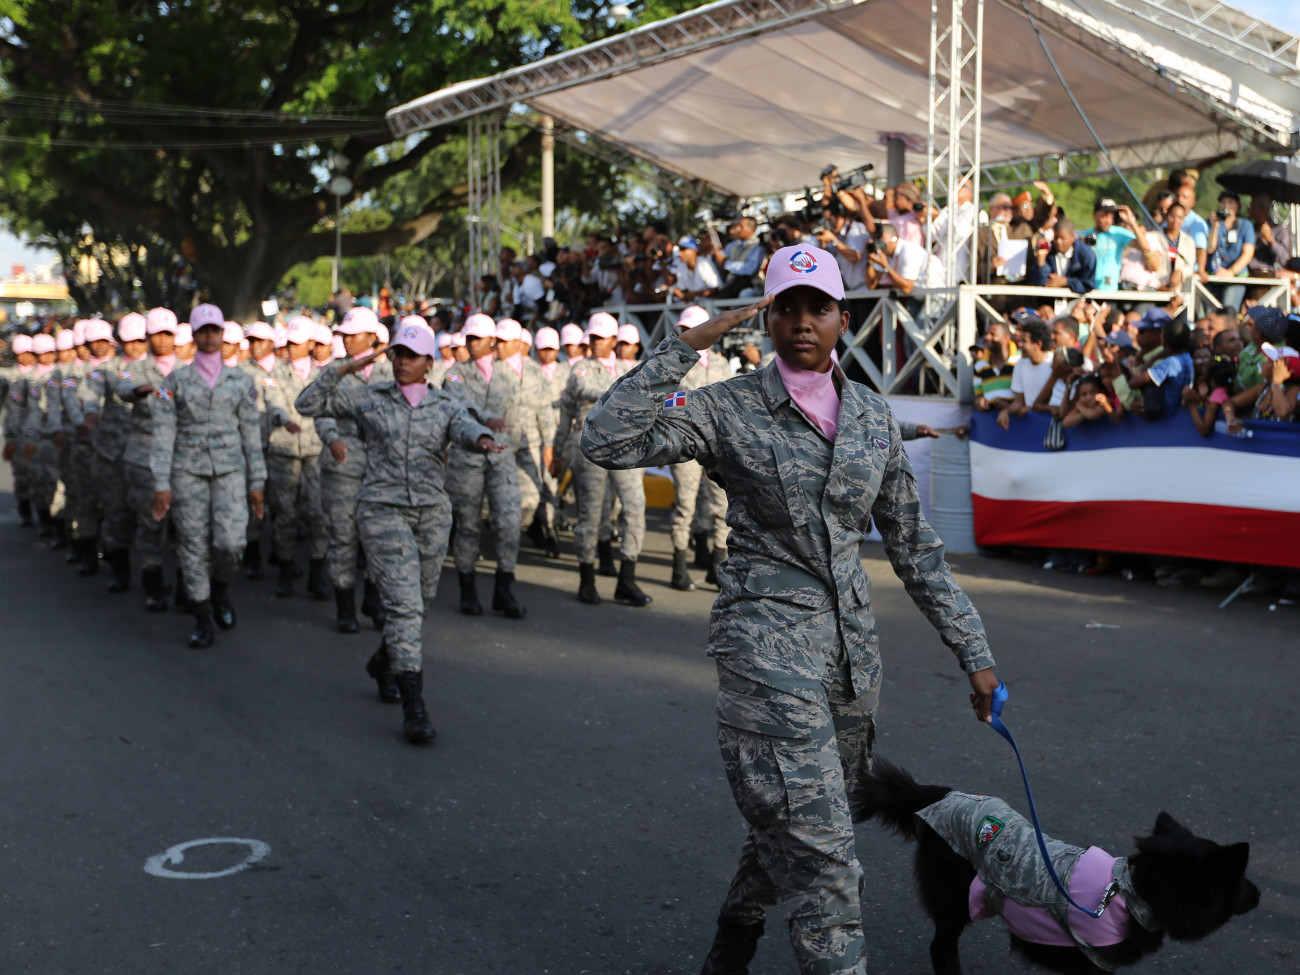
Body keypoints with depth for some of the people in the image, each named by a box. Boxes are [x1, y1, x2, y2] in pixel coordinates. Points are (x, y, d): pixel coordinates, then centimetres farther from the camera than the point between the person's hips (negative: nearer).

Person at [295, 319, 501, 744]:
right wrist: (343, 370, -7)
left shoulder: (445, 406, 7)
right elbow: (308, 404, 4)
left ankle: (384, 661, 46)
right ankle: (414, 709, -15)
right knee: (403, 604, -14)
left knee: (417, 601, 17)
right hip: (383, 512, -3)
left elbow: (466, 427, -15)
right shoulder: (367, 397, 5)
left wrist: (483, 440, -39)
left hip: (433, 514, 3)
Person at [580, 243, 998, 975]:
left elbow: (915, 545, 13)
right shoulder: (730, 409, -5)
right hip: (768, 641, -6)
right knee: (821, 854, -11)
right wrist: (685, 348, -18)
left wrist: (974, 651, 11)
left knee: (793, 826, 19)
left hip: (852, 641, 6)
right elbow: (608, 441, -18)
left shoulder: (874, 416, 9)